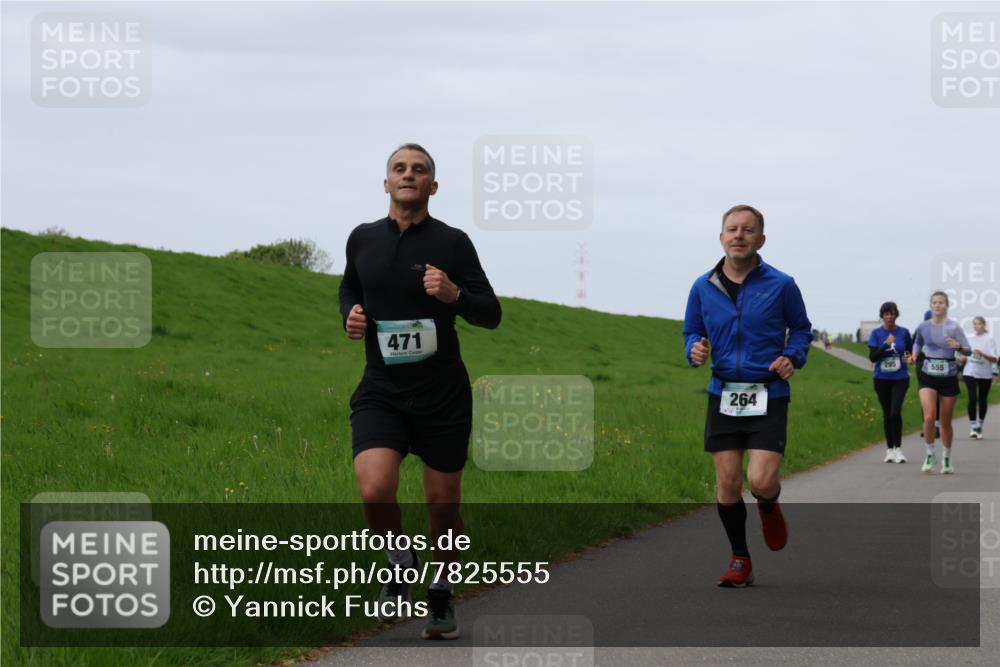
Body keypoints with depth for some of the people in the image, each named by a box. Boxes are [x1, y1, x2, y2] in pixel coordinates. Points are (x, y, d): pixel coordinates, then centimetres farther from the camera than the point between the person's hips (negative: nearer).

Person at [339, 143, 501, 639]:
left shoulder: (452, 242, -5)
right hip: (380, 393, 1)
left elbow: (491, 314, -3)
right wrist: (350, 314, 2)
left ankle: (441, 595, 30)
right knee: (374, 491, -20)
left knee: (443, 504, 7)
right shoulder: (363, 239, 4)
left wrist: (455, 295, -23)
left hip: (442, 393, -1)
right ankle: (401, 565, 9)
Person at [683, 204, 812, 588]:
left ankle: (768, 507, 24)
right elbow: (691, 331, 15)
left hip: (768, 397, -3)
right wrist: (695, 349, -7)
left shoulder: (781, 285, -3)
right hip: (723, 394, 3)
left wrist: (793, 357, -8)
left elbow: (801, 328, 11)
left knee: (761, 481, -14)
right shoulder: (703, 288, 3)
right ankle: (740, 560, 18)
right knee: (727, 482, 1)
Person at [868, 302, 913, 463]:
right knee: (887, 414, 8)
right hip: (882, 379, 1)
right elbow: (872, 357, -7)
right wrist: (886, 344, -21)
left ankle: (898, 449, -10)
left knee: (895, 412, -17)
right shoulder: (876, 333, 1)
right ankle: (889, 450, 17)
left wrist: (909, 357, -8)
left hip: (900, 378, -1)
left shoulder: (903, 333, 2)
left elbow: (910, 351, 15)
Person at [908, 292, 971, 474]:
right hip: (928, 377, 1)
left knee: (945, 421, 8)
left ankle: (947, 457, 28)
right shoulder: (923, 327, 0)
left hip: (948, 377, -1)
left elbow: (968, 350, -7)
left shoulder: (953, 327, -7)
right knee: (929, 417, -18)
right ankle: (930, 454, 1)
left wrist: (958, 346, -28)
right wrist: (914, 355, 0)